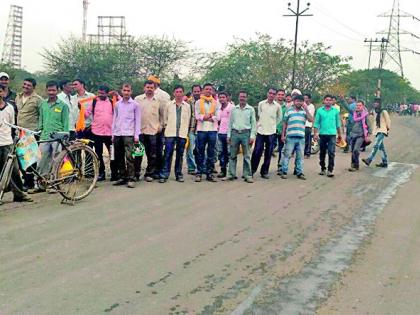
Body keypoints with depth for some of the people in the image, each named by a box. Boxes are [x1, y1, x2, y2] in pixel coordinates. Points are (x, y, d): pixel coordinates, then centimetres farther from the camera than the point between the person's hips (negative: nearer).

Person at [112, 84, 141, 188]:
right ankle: (122, 177, 15)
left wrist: (136, 135, -4)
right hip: (117, 134, 4)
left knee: (129, 157, -12)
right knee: (119, 157, 6)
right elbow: (114, 119, 16)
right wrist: (113, 134, 11)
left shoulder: (135, 104, 4)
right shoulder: (117, 104, 13)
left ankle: (131, 178, -9)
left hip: (129, 134, -4)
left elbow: (137, 121, 3)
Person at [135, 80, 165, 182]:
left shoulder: (158, 101, 7)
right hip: (140, 130, -1)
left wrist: (160, 125, 5)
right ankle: (136, 173, 11)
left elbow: (162, 114, 14)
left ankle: (149, 173, 14)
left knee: (152, 155, 4)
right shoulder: (138, 99, 4)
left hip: (153, 131, 1)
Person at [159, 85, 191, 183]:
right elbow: (165, 118, 10)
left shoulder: (187, 106, 8)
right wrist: (167, 126, 4)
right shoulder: (168, 105, 5)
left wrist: (185, 130, 9)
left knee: (180, 155, 7)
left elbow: (188, 120, 13)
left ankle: (179, 174, 15)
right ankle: (164, 175, -2)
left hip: (182, 134, 1)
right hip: (170, 133, -1)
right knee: (168, 154, -5)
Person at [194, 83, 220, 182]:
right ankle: (199, 173, 6)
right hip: (201, 129, -1)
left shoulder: (216, 103, 10)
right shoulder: (198, 102, 6)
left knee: (211, 153, 4)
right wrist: (210, 117, -10)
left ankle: (209, 173, 10)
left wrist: (204, 117, -9)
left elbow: (217, 117, -1)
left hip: (212, 130, 1)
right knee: (200, 152, 2)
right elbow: (197, 116, -5)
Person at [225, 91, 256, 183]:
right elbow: (230, 122, 14)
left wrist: (252, 136, -5)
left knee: (247, 156, -1)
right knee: (233, 155, 4)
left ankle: (247, 175, 4)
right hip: (235, 133, 2)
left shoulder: (251, 109, 5)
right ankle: (231, 174, 10)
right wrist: (229, 135, 7)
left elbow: (253, 123, 4)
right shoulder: (234, 109, 11)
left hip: (246, 133, -2)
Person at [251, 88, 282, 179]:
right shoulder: (261, 104, 1)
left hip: (271, 132, 1)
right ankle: (252, 170, 8)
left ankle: (264, 171, 14)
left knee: (268, 153, 4)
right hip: (260, 131, -1)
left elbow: (279, 117, 16)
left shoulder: (277, 106, 1)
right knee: (257, 152, -3)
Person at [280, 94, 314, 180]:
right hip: (290, 137, -2)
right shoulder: (289, 111, 7)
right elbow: (285, 124, 9)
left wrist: (306, 108, -8)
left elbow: (311, 120, -6)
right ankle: (284, 172, 6)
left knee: (300, 156, 7)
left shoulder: (305, 111, 9)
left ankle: (299, 172, 13)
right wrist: (283, 135, 5)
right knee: (287, 155, 0)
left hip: (301, 137, 2)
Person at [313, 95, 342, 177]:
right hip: (322, 134, 1)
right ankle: (323, 169, 24)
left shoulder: (335, 111, 4)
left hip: (332, 134, -1)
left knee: (331, 153, -9)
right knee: (322, 153, 11)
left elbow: (338, 123, 10)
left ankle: (330, 170, -6)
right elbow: (316, 123, 1)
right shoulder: (319, 110, 2)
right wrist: (315, 134, -5)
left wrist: (339, 135, 13)